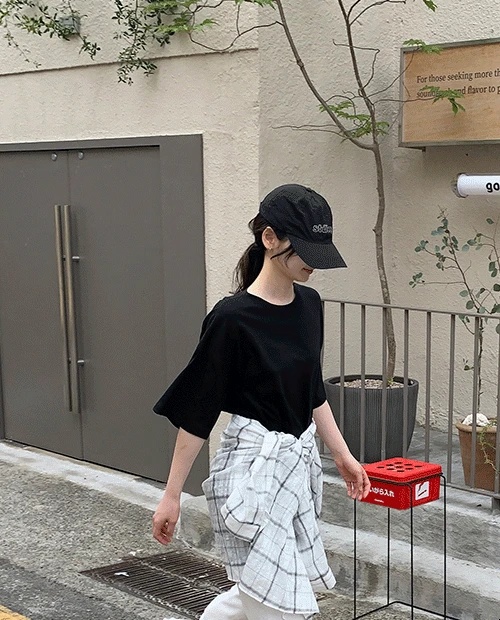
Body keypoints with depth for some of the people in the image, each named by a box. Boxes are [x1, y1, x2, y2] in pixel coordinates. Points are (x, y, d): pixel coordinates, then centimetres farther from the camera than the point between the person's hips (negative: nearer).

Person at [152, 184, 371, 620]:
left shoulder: (309, 304, 4)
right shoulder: (233, 318, -17)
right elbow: (196, 413, -12)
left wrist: (342, 454, 18)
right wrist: (172, 495, -9)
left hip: (299, 464, 8)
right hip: (253, 469, -8)